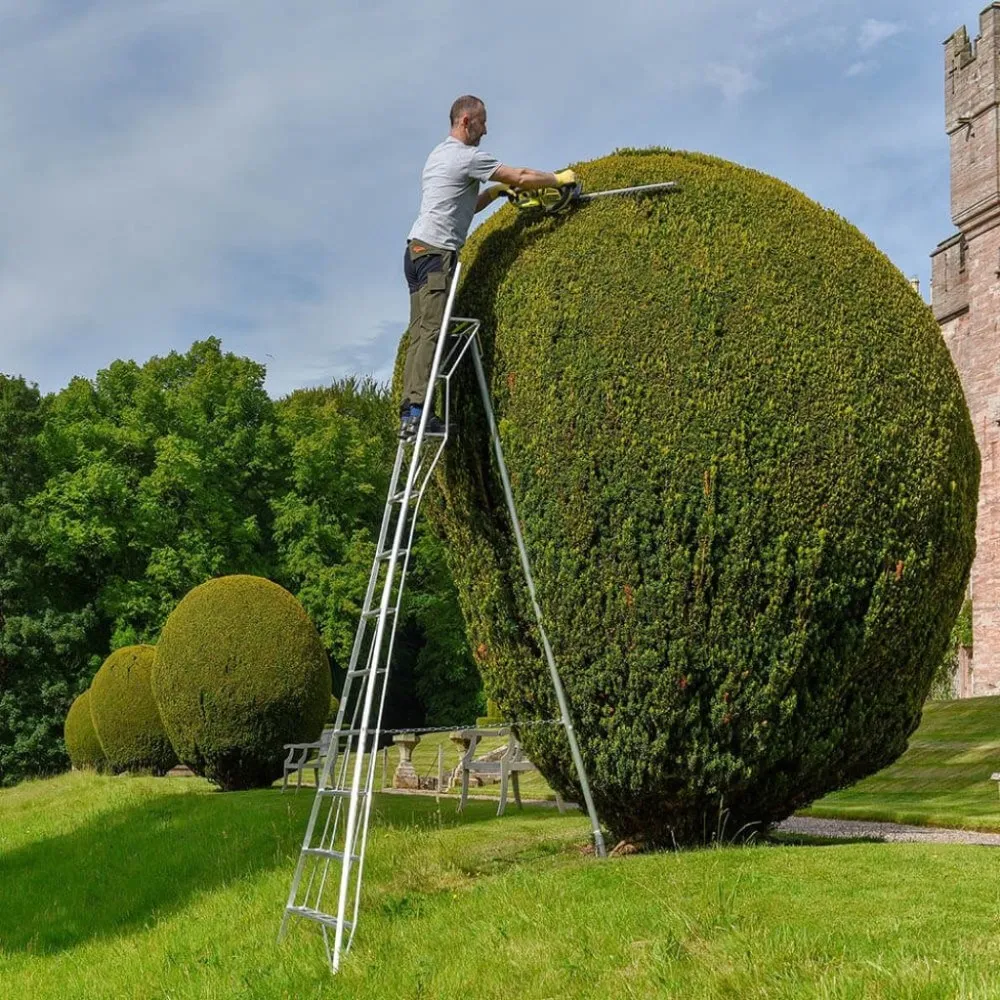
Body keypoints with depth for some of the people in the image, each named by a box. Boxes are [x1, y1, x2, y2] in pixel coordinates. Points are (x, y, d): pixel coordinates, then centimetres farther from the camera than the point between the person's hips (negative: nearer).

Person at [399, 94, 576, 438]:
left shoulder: (439, 154, 24)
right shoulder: (466, 156, -6)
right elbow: (521, 177, -6)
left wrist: (496, 191, 24)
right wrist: (559, 179, 8)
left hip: (417, 251, 10)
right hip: (436, 251, -10)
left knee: (420, 334, 4)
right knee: (431, 332, -15)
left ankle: (408, 414, 0)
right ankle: (417, 410, -22)